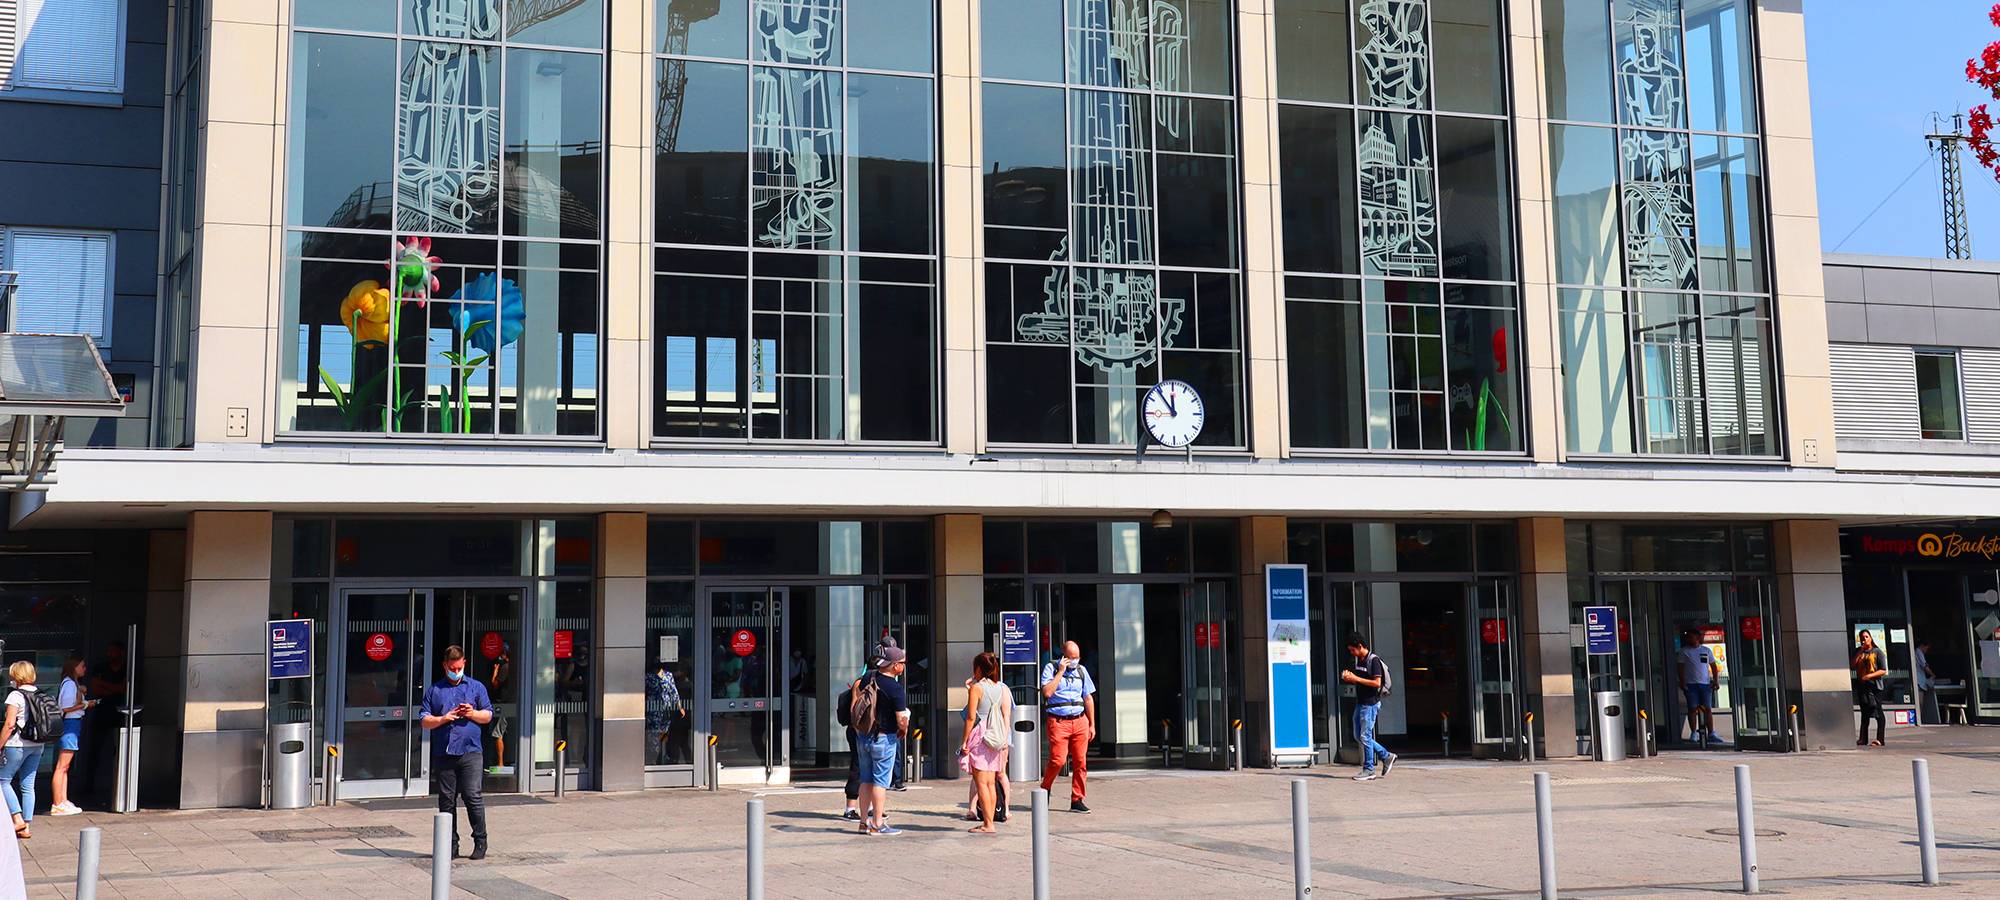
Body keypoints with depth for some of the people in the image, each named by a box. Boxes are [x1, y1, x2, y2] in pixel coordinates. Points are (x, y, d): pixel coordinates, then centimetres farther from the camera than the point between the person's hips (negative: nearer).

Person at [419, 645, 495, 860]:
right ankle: (451, 844, 13)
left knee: (474, 797, -8)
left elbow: (488, 715, 12)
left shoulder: (476, 687, 12)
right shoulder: (433, 690, 13)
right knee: (446, 800, 5)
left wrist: (472, 714, -7)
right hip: (443, 754, 2)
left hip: (470, 753, -2)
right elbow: (425, 721, 8)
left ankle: (480, 842, 2)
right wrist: (444, 718, -9)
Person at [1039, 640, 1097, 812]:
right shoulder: (1051, 668, 0)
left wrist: (1092, 725, 16)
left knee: (1080, 761, -1)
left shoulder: (1081, 670, 14)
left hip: (1080, 721, 4)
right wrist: (1061, 671, -13)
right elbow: (1047, 692, -15)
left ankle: (1077, 801, 5)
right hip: (1058, 721, -4)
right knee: (1057, 760, -12)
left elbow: (1088, 698, 18)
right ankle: (1044, 790, 13)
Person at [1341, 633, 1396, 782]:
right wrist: (1347, 678, 1)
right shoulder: (1358, 661, 13)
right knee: (1358, 736, 10)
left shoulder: (1373, 661, -13)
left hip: (1370, 704, -9)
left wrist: (1356, 679, -20)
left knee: (1365, 736, -7)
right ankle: (1386, 756, 22)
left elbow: (1377, 683, -20)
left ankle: (1369, 770, 1)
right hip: (1360, 703, 9)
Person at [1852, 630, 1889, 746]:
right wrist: (1859, 653, -5)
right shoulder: (1858, 652, 12)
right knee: (1864, 713, 10)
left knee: (1878, 712, -8)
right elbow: (1852, 667, 2)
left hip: (1875, 686, -5)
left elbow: (1883, 671, -5)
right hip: (1861, 686, 5)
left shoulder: (1877, 652, -2)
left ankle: (1880, 739, -8)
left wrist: (1869, 676, -17)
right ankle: (1863, 739, 14)